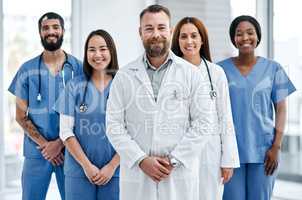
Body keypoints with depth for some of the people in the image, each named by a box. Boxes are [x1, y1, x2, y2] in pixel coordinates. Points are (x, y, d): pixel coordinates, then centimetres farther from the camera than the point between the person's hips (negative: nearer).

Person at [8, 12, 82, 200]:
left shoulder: (78, 68, 3)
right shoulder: (27, 70, 4)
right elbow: (21, 116, 4)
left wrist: (60, 143, -10)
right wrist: (44, 144, -8)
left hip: (69, 150, 0)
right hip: (36, 151, 1)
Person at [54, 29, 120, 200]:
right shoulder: (75, 87, 2)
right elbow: (66, 132, 0)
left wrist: (112, 166, -8)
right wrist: (87, 165, -6)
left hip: (114, 171, 0)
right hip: (79, 171, 1)